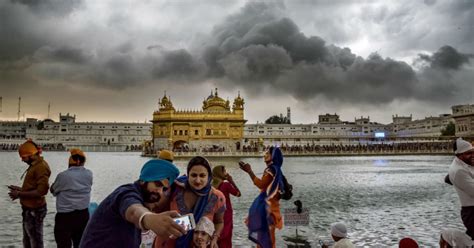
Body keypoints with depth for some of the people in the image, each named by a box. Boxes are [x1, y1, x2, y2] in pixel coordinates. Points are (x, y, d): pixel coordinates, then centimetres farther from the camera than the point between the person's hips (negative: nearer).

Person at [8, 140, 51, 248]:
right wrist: (20, 189, 12)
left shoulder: (41, 167, -20)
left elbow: (41, 191, -26)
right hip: (29, 209, 10)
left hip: (34, 211, -10)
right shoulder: (34, 165, 11)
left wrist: (20, 194, -19)